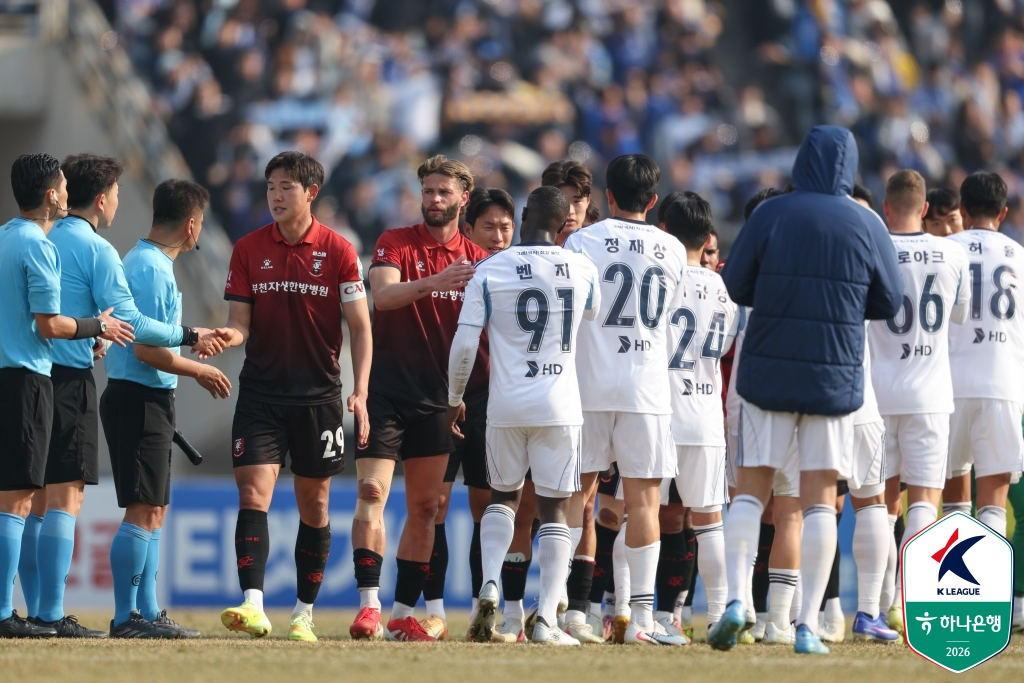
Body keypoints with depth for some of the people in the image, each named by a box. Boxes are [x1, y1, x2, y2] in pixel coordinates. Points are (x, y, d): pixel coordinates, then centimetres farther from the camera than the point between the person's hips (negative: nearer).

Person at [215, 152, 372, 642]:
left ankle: (304, 614, 16)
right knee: (253, 495, -13)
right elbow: (241, 322, 5)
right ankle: (253, 607, -20)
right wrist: (230, 335, -20)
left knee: (313, 506, 6)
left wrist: (360, 393, -9)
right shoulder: (248, 249, 4)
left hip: (318, 395, -1)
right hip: (260, 393, 1)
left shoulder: (338, 251, -1)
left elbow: (360, 326, 0)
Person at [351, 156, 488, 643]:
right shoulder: (395, 243, 0)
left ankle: (403, 615, 11)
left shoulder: (476, 260, 8)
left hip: (437, 396, 3)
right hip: (387, 388, -3)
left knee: (425, 506, 5)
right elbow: (383, 295, -18)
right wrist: (433, 283, -34)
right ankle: (368, 606, -18)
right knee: (372, 492, -15)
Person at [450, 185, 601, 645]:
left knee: (503, 497, 20)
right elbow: (594, 319, 19)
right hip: (559, 406, 0)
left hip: (506, 404, 0)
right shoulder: (582, 270, 0)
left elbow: (464, 345, -5)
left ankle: (490, 585, -3)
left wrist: (455, 398, 10)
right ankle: (547, 617, -5)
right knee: (554, 509, 4)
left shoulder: (489, 271, -4)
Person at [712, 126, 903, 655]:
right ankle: (808, 626, 0)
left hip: (767, 372, 0)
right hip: (835, 377, 0)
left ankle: (737, 597, -12)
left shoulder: (770, 215, -6)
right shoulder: (866, 225, -3)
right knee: (820, 501, 5)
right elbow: (889, 303, 5)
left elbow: (736, 287, -2)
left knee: (750, 492, 7)